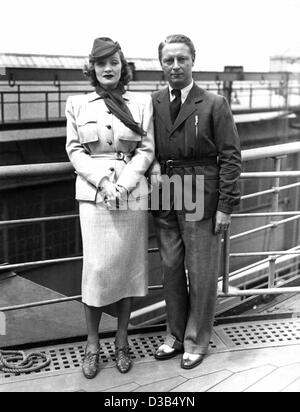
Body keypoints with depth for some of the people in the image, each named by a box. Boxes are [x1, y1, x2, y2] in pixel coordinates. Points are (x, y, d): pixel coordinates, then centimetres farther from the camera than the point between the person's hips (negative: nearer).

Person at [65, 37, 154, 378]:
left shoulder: (141, 102, 6)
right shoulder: (76, 104, 7)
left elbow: (147, 149, 2)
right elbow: (74, 150, 3)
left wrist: (124, 183, -12)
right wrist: (103, 181, -11)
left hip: (131, 193, 1)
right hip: (94, 194, -1)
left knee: (128, 266, 5)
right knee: (97, 267, -4)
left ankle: (121, 341, 20)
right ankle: (92, 344, 13)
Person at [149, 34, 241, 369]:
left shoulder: (215, 105, -4)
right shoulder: (153, 104, 7)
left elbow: (230, 157, -5)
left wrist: (225, 206, -10)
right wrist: (153, 164, -6)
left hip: (200, 199, -4)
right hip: (165, 199, 4)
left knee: (201, 273, 4)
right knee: (171, 269, 13)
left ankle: (197, 341, 22)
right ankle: (175, 335, 30)